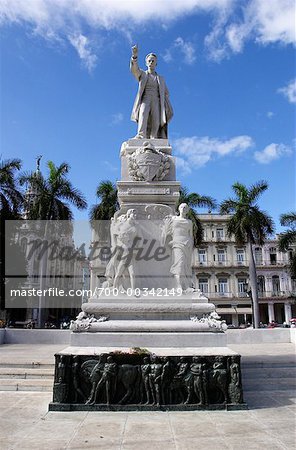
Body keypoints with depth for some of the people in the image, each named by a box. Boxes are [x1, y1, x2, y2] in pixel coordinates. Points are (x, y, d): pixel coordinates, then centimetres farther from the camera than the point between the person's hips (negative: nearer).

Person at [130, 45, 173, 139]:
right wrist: (135, 55, -24)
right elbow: (134, 69, -4)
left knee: (156, 121, -19)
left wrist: (169, 108, 4)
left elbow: (165, 94, 20)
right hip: (145, 99, -3)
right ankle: (141, 135, -50)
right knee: (143, 113, -33)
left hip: (156, 101, 3)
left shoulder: (161, 79, 25)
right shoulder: (142, 74, 19)